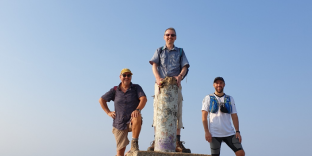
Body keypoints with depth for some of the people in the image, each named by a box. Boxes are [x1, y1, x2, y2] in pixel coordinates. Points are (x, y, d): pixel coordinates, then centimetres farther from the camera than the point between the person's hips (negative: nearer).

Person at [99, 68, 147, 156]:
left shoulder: (136, 87, 0)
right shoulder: (115, 90, 4)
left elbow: (143, 99, -16)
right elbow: (101, 100, 12)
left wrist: (138, 109, -33)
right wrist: (108, 112, 2)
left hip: (132, 122, -2)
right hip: (119, 123, 2)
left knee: (137, 117, -37)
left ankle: (134, 144, -24)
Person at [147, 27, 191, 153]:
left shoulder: (180, 52, 18)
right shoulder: (159, 51, 17)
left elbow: (185, 67, 5)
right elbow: (154, 66, 3)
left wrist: (180, 76, -18)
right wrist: (158, 78, -18)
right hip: (161, 84, 0)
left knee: (177, 112, -6)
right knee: (158, 111, -7)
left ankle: (177, 143, -6)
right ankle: (156, 141, -6)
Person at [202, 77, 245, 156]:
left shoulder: (230, 99, 15)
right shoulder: (208, 98, 6)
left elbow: (234, 116, 13)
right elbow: (204, 117, 0)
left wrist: (237, 131, 2)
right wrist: (206, 132, -9)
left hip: (229, 133, 3)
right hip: (214, 134, -3)